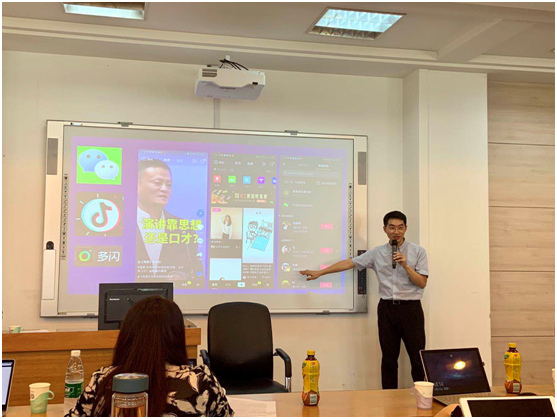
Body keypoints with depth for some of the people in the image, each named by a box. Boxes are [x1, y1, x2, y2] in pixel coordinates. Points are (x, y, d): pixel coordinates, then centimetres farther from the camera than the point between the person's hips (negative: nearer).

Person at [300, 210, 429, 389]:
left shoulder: (418, 251, 0)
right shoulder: (377, 253, 6)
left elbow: (422, 283, -3)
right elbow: (349, 263, 7)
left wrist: (405, 266, -17)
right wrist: (319, 272, 7)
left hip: (410, 308, -2)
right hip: (387, 308, 2)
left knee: (418, 358, -2)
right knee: (389, 358, 8)